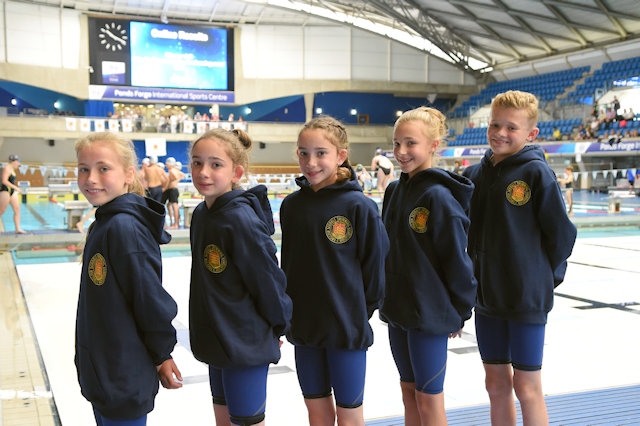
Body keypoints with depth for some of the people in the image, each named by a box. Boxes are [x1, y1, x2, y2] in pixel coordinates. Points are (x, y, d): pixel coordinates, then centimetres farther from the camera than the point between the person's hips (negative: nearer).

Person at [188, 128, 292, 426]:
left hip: (246, 343, -8)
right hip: (217, 340, 8)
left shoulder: (242, 220, -23)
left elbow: (268, 280, -17)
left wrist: (277, 325, -6)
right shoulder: (201, 214, 4)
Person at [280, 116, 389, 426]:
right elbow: (288, 262, 10)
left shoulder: (359, 205, -13)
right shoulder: (291, 205, 1)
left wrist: (362, 311, -2)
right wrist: (288, 310, 7)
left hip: (347, 326, -4)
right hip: (304, 325, 4)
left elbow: (375, 262, -7)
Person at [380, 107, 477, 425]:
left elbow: (457, 259, -14)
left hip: (431, 313, -7)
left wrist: (461, 311, -8)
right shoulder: (395, 190, 6)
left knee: (428, 400, 5)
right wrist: (390, 298, 13)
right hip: (398, 309, 7)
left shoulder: (439, 195, -18)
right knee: (408, 392, 17)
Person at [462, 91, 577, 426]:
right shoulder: (475, 175, 5)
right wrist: (480, 272, 6)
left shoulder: (537, 173, -11)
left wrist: (545, 277, 0)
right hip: (486, 297, 5)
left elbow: (562, 233, -7)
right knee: (496, 385, 14)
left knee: (527, 388, 4)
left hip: (527, 298, -5)